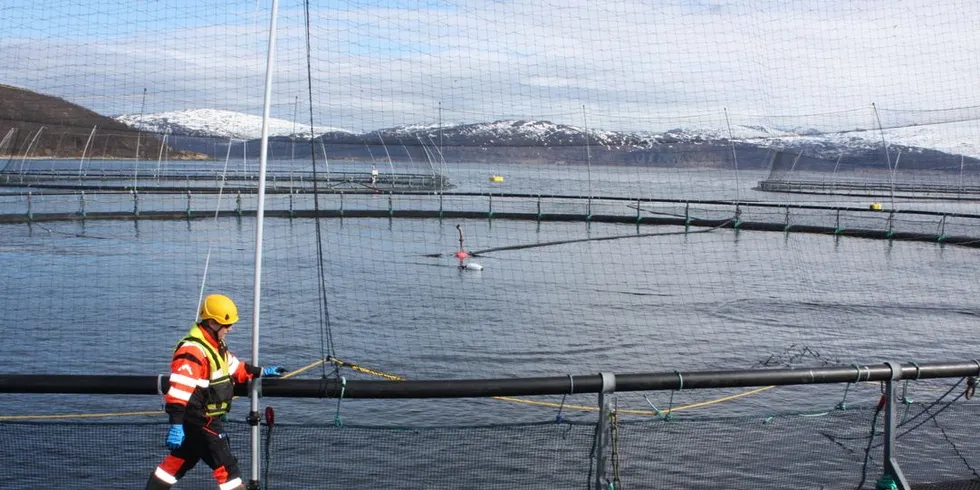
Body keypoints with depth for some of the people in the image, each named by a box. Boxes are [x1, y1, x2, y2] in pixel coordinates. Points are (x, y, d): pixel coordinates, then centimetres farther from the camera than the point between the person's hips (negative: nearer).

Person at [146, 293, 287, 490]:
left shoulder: (216, 345, 10)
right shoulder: (192, 350, -23)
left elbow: (234, 368, 25)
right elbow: (178, 391, -29)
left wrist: (262, 372, 23)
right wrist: (175, 425, -33)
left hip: (206, 419, 10)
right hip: (198, 421, -10)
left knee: (178, 461, 18)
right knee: (226, 465, -6)